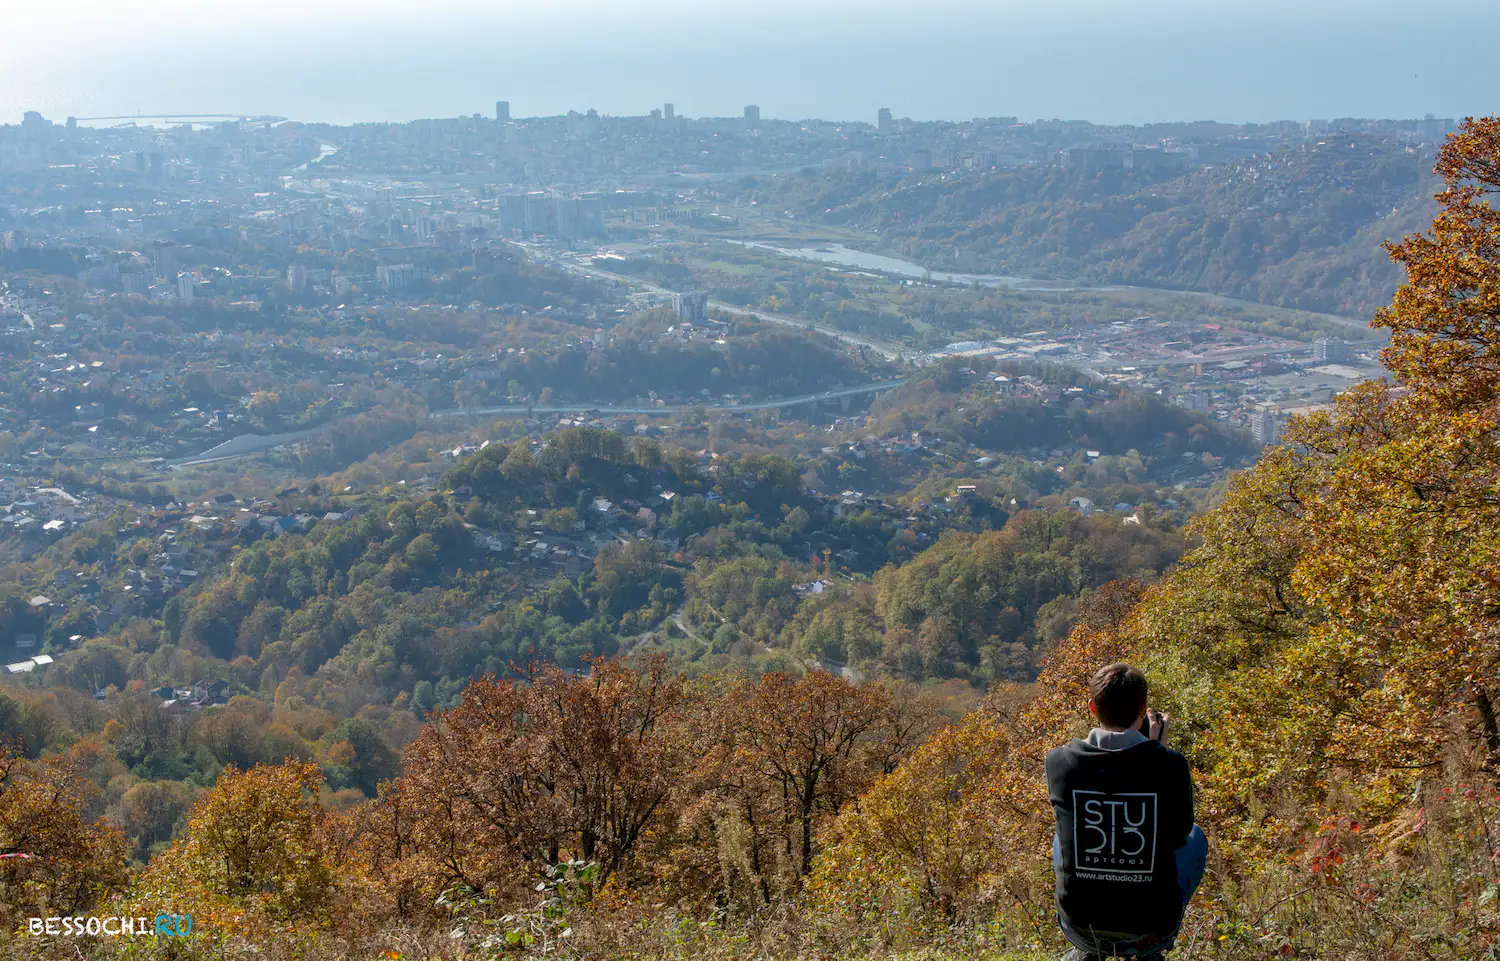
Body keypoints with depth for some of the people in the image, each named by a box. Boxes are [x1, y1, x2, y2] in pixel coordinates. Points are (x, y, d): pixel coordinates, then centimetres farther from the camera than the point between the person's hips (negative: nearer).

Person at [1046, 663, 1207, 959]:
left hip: (1080, 929, 2)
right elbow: (1179, 832, 3)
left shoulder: (1059, 760, -11)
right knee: (1195, 836, 27)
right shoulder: (1169, 764, -15)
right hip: (1150, 929, -1)